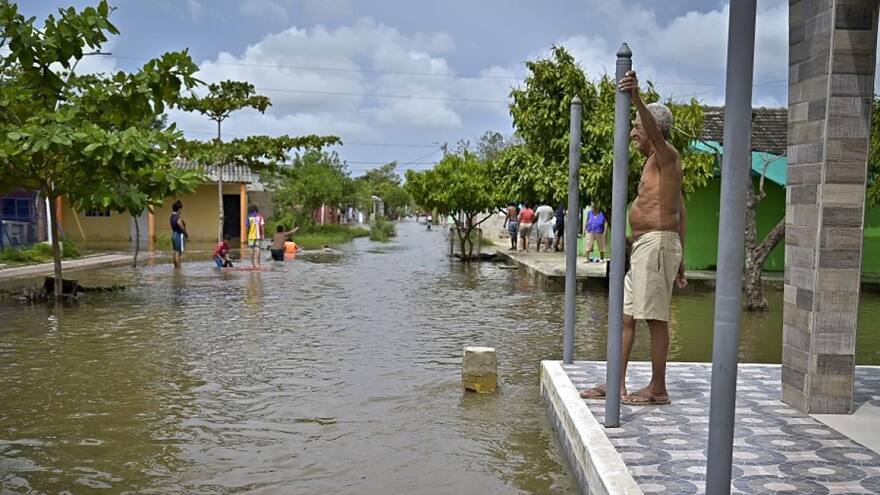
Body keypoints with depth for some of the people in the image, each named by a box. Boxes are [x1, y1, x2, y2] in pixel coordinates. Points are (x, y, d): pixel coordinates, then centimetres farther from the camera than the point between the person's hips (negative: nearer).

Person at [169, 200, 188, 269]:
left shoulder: (171, 217, 8)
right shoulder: (178, 218, -20)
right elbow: (182, 228, -16)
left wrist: (186, 232, 8)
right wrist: (187, 234, 3)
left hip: (173, 235, 9)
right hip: (179, 236, -9)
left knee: (175, 253, 13)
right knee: (179, 253, -4)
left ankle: (175, 267, 19)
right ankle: (178, 267, -1)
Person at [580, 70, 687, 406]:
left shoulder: (666, 155, -5)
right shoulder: (658, 163, 22)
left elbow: (655, 132, -30)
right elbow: (681, 213, 23)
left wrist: (637, 99, -47)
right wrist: (679, 258, 23)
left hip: (657, 243, -10)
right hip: (644, 246, 10)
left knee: (656, 319, -4)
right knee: (625, 316, 10)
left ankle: (658, 389, 5)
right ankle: (616, 384, 15)